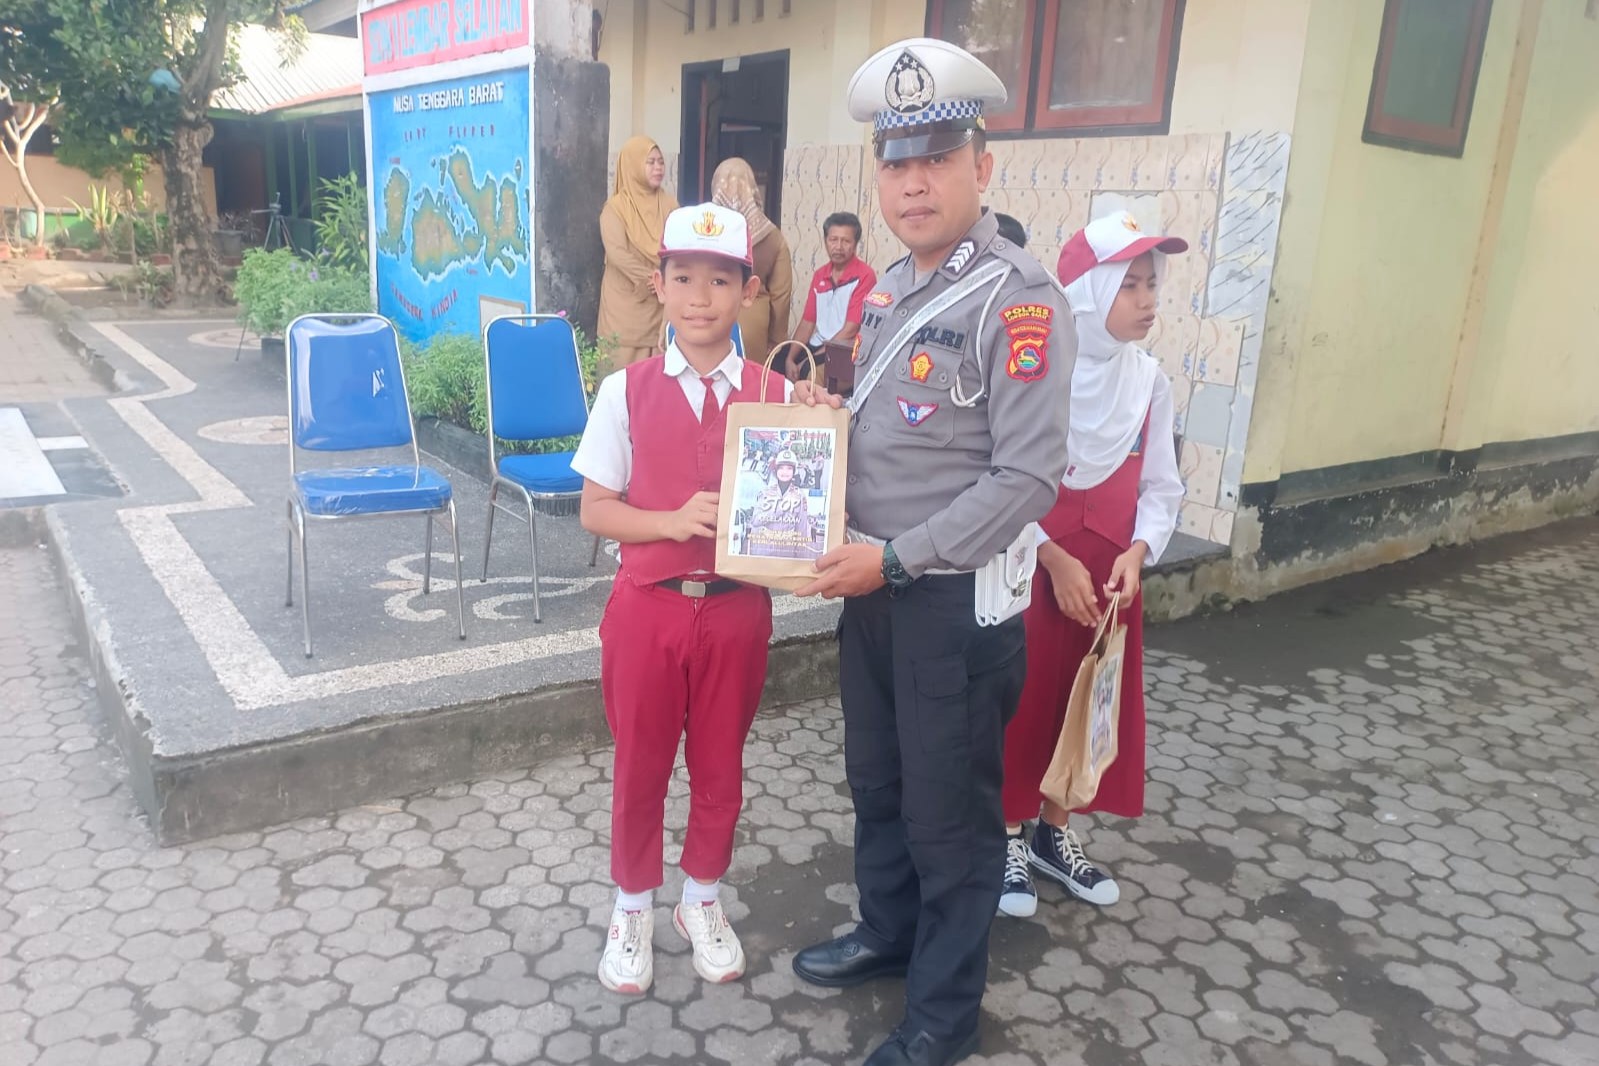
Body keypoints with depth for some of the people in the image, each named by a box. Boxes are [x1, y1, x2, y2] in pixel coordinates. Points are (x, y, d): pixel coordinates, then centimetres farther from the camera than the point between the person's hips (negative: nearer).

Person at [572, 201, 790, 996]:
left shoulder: (776, 393, -3)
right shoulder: (626, 390, -5)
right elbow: (596, 510, -2)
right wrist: (673, 520, -19)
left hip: (736, 608, 1)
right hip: (647, 607, 0)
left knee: (720, 767, 16)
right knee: (640, 768, 14)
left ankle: (702, 900, 40)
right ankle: (633, 906, 37)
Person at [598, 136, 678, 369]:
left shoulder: (669, 204, 9)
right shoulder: (616, 207, -4)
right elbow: (617, 254, -15)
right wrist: (653, 279, -14)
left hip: (662, 302, 4)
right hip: (628, 302, -3)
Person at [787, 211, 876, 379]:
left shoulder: (865, 276, -10)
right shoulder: (819, 275, 11)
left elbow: (850, 330, -15)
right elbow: (807, 322, 11)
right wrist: (790, 358, -5)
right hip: (816, 346, 6)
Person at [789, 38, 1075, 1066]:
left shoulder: (1018, 298, -16)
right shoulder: (889, 289, 10)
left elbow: (1027, 478, -22)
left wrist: (895, 559, -22)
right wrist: (821, 412, 0)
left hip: (960, 600, -7)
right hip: (876, 585, 8)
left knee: (950, 813, 8)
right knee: (878, 782, 22)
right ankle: (888, 931, 45)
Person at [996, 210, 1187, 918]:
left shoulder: (1149, 379, 1)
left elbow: (1160, 486, 5)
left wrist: (1135, 553, -10)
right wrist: (1056, 560, -18)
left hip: (1110, 568, 6)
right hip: (1034, 563, -5)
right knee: (1022, 703, 6)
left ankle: (1054, 833, 35)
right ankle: (1007, 838, 27)